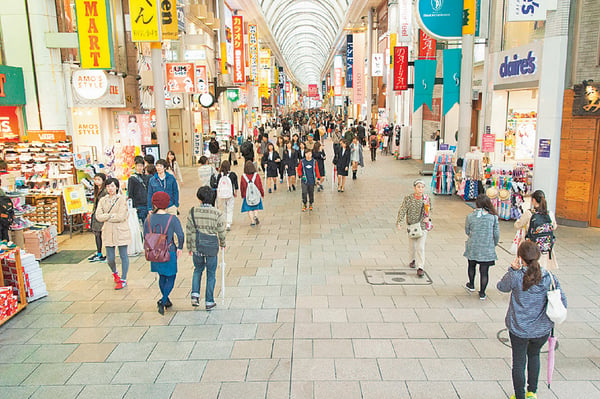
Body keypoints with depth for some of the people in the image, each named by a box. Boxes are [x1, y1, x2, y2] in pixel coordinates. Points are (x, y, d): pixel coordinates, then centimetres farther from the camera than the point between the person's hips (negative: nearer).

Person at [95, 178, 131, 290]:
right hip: (108, 232, 3)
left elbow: (121, 217, -15)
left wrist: (106, 217, -6)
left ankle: (123, 279, 15)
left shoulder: (122, 199, -5)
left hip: (121, 231, -3)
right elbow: (98, 216, -3)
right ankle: (115, 273, 36)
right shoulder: (103, 200, 8)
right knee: (110, 258, 5)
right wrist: (112, 215, -13)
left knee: (123, 255, 3)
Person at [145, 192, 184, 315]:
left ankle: (166, 300, 34)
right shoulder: (172, 219, -12)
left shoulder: (148, 219, -3)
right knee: (171, 278, 8)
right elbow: (180, 235, -16)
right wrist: (179, 248, 0)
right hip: (169, 253, -4)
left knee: (162, 277, 21)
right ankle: (163, 301, -9)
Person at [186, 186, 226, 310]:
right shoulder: (217, 213, -12)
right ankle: (209, 302, 18)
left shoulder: (193, 211, -7)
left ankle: (195, 295, 12)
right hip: (211, 247, -2)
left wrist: (189, 247, 12)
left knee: (198, 269, 25)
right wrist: (222, 244, 14)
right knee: (211, 273, 12)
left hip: (196, 246, 2)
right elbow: (221, 232, -5)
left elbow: (189, 231, -1)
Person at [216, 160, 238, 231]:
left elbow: (217, 186, 4)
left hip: (221, 195, 2)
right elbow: (236, 185, 0)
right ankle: (228, 224, -7)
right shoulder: (233, 175, -7)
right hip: (230, 195, -2)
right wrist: (235, 192, 16)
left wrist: (218, 195, 15)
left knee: (224, 210, 17)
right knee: (230, 210, 4)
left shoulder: (219, 175, -3)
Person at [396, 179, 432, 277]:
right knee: (412, 246, 16)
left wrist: (427, 217, -1)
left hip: (422, 226, 0)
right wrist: (399, 222, -22)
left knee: (420, 247, -7)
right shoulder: (408, 198, -11)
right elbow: (402, 210, -13)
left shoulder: (426, 198, -3)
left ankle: (420, 268, -3)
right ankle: (412, 260, 43)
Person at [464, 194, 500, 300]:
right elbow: (496, 234, -4)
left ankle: (471, 285, 43)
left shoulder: (470, 216, -10)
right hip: (487, 248, -1)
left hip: (473, 247, 1)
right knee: (484, 271, 8)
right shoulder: (493, 217, -11)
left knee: (472, 265, 24)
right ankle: (482, 293, 17)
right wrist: (494, 244, 14)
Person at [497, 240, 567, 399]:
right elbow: (562, 302, -8)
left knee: (519, 361, 15)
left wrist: (512, 270, -3)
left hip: (518, 329, -3)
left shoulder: (515, 277, -21)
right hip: (542, 329, 3)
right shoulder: (549, 277, -13)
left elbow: (501, 286, -1)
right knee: (534, 355, 29)